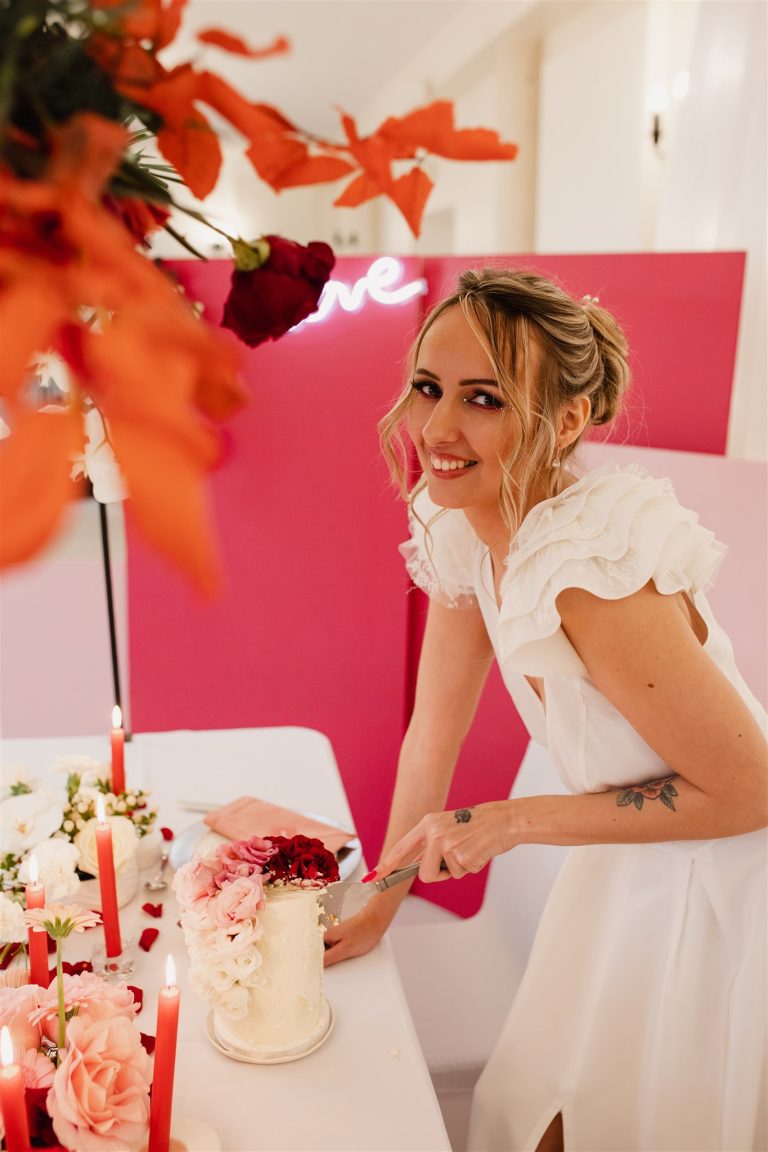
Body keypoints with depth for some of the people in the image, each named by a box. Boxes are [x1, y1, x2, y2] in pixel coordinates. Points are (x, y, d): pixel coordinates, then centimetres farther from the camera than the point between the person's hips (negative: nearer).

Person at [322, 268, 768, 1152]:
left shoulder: (593, 572, -34)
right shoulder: (460, 529, -10)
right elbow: (433, 735, -1)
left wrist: (515, 821, -20)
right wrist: (377, 907, 5)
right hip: (622, 875, 6)